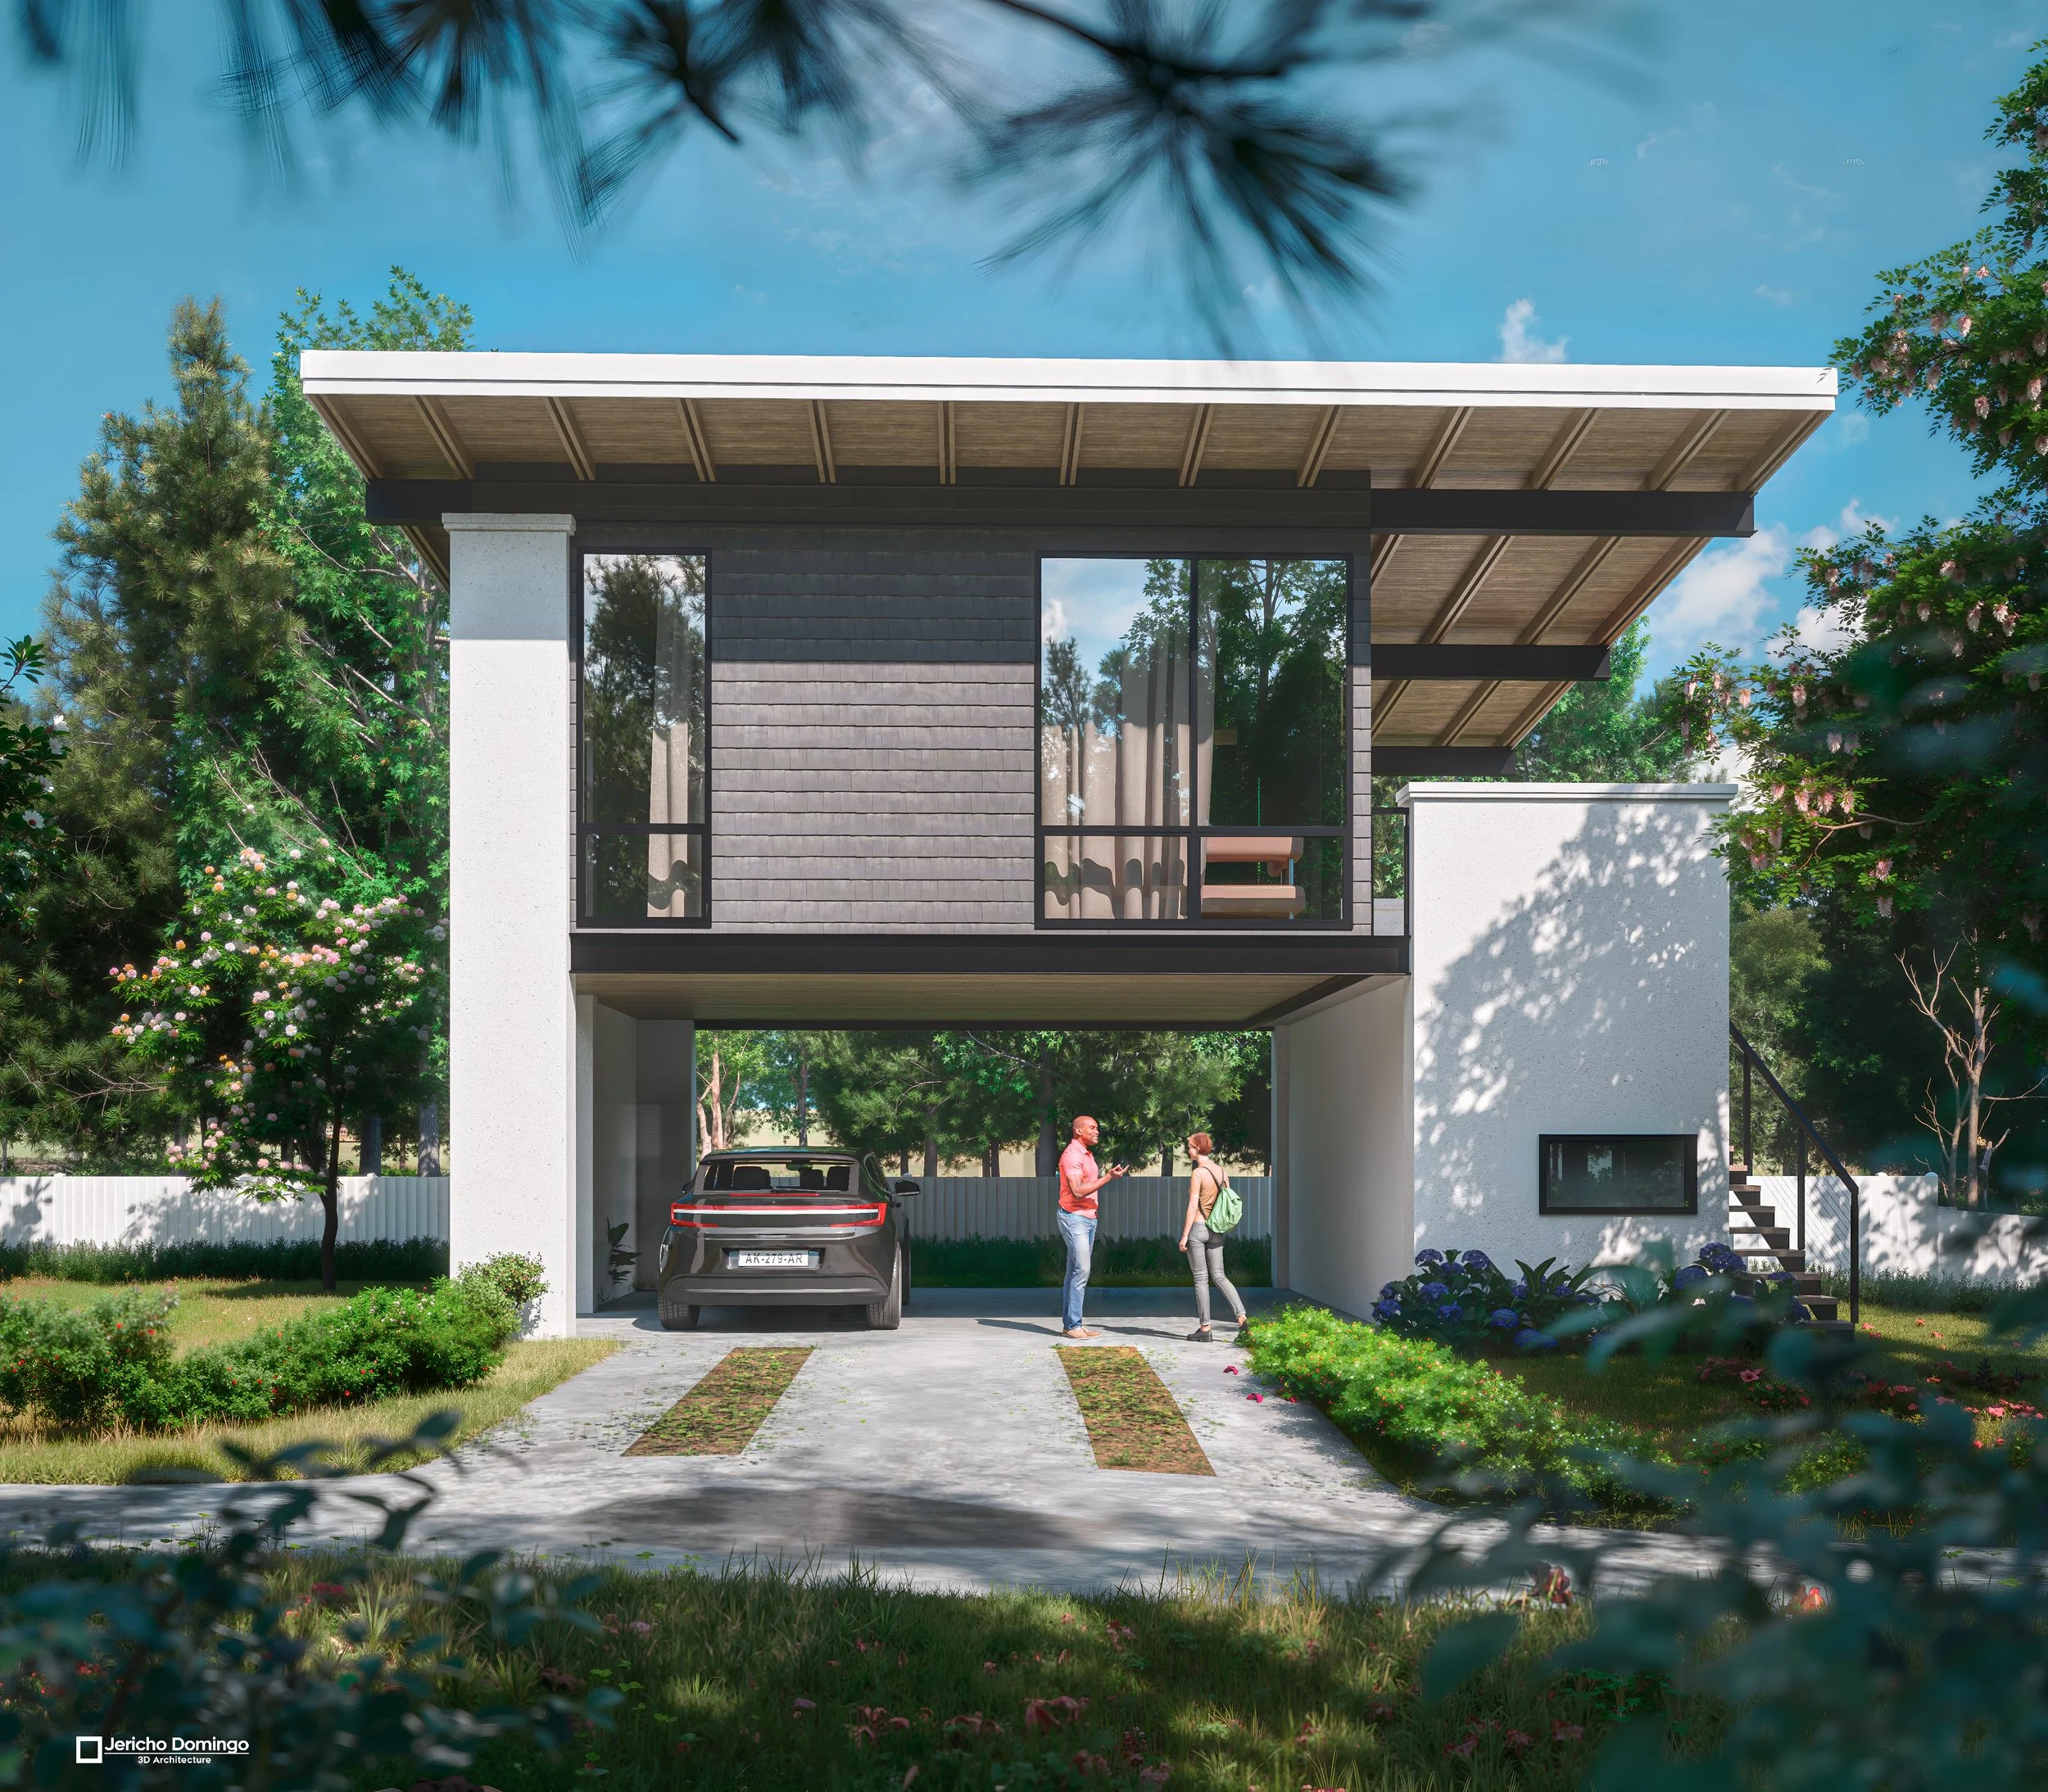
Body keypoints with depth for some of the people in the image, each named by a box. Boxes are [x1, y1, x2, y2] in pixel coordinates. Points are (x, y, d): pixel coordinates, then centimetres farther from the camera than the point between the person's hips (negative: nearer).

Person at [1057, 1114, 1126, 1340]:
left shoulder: (1087, 1154, 17)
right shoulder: (1072, 1155, -14)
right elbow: (1078, 1191, -22)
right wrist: (1108, 1178, -22)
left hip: (1088, 1218, 10)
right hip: (1074, 1218, -10)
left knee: (1075, 1273, 8)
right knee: (1081, 1271, -13)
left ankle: (1069, 1324, 10)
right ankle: (1073, 1325, -11)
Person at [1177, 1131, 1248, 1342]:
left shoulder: (1198, 1173, -12)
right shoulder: (1221, 1172, 8)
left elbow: (1193, 1206, -15)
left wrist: (1184, 1236, -12)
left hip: (1197, 1227, -6)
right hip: (1215, 1230, 6)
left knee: (1201, 1279, 0)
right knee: (1219, 1276, 10)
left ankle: (1205, 1329, 2)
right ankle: (1242, 1319, -4)